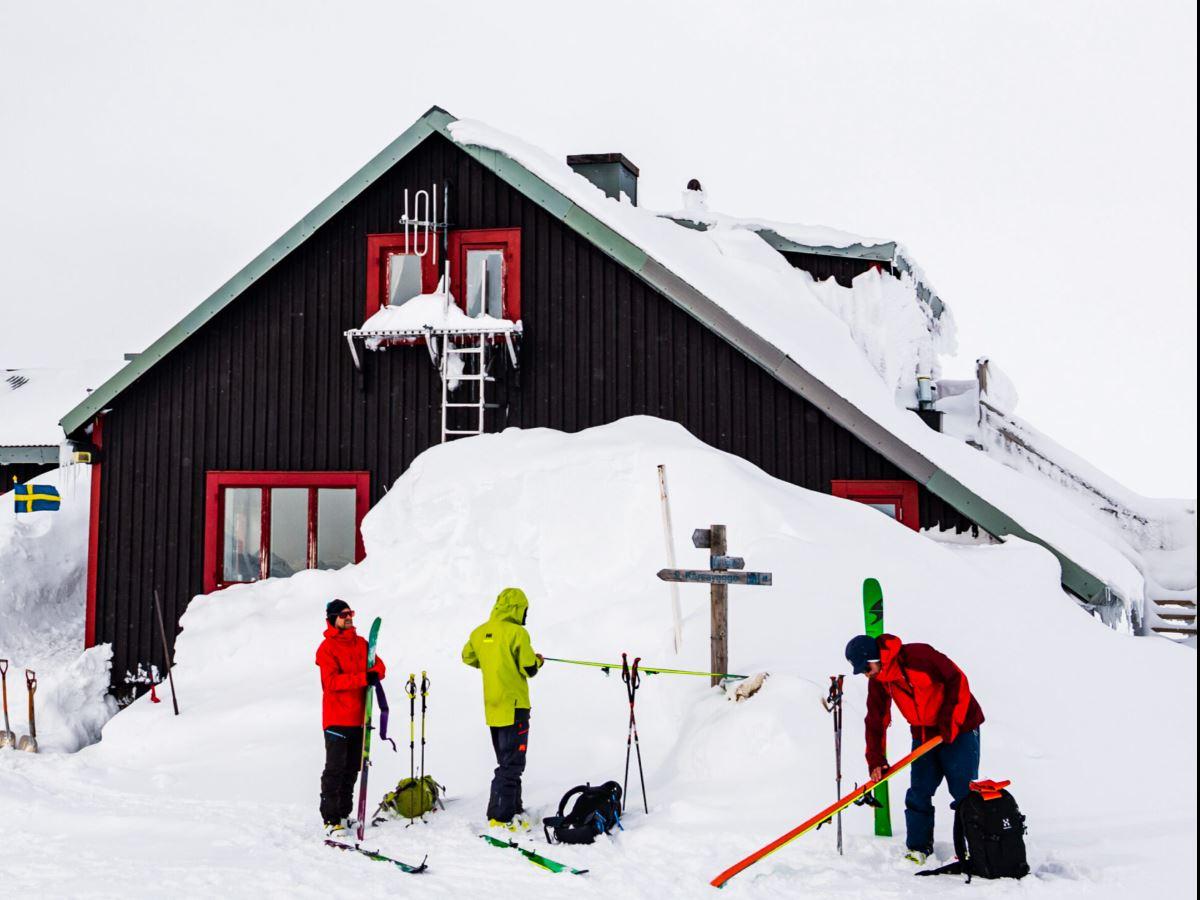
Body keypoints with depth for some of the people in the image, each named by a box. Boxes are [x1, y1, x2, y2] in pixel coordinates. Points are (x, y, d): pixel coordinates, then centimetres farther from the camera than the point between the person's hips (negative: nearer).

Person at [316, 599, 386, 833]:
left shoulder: (362, 643, 14)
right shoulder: (327, 648, -6)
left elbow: (379, 666, 9)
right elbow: (332, 681, -17)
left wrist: (375, 673, -16)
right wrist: (363, 678, -27)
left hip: (359, 718, 6)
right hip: (337, 719, -6)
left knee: (352, 768, 12)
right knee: (335, 769, -8)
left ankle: (344, 814, 20)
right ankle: (331, 818, -6)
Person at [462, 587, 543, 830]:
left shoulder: (480, 633, 6)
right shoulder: (517, 632, -15)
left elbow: (468, 657, 21)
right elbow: (529, 669, -14)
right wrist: (538, 660, 8)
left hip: (492, 707, 7)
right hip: (514, 706, -7)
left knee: (507, 762, 19)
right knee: (512, 764, -3)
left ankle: (512, 809, 25)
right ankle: (500, 817, -7)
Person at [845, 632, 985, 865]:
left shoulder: (919, 655, -24)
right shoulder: (878, 681, -2)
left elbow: (957, 680, -20)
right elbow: (876, 720, 4)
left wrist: (950, 722, -19)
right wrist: (875, 760, -3)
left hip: (958, 728, -6)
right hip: (923, 734, 6)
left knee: (964, 791, -6)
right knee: (918, 793, 1)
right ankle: (919, 849, 10)